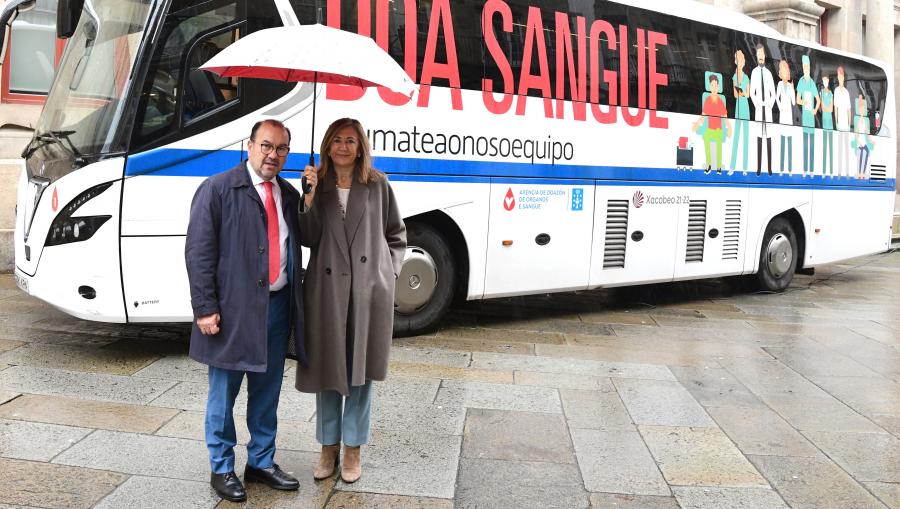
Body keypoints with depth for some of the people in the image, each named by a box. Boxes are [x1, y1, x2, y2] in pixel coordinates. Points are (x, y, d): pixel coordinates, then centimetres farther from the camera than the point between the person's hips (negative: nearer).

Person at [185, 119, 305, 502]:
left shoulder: (289, 195, 11)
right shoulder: (218, 189, -6)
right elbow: (198, 252, -10)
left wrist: (297, 303, 8)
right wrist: (206, 308, -14)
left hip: (278, 308, 6)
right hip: (233, 310, -5)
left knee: (267, 392, 15)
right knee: (224, 393, 7)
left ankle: (261, 463, 30)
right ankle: (221, 468, 23)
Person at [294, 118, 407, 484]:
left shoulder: (377, 185, 5)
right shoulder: (317, 184, 7)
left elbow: (396, 234, 13)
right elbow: (308, 239, -2)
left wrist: (389, 269, 2)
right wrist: (309, 199, -12)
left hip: (369, 289, -1)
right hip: (327, 289, 1)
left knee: (361, 370, 7)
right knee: (327, 368, 9)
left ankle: (352, 449, 20)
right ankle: (328, 447, 25)